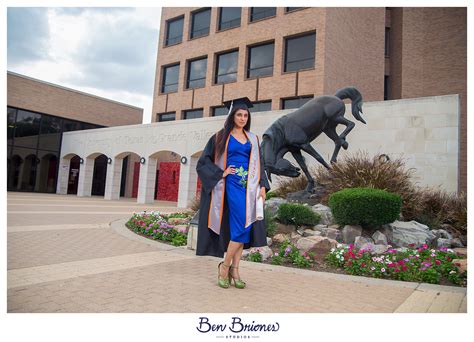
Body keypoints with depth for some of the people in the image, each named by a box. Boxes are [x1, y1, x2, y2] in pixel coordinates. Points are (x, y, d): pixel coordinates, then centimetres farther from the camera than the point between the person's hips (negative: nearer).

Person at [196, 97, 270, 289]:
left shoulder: (252, 139, 16)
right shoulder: (221, 137, 4)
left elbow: (257, 165, 16)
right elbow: (203, 162, 3)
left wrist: (262, 186, 3)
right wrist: (221, 173, -10)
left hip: (248, 186, 5)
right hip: (232, 185, -5)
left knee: (242, 229, 1)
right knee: (242, 226, -16)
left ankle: (234, 269, 9)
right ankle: (225, 266, 0)